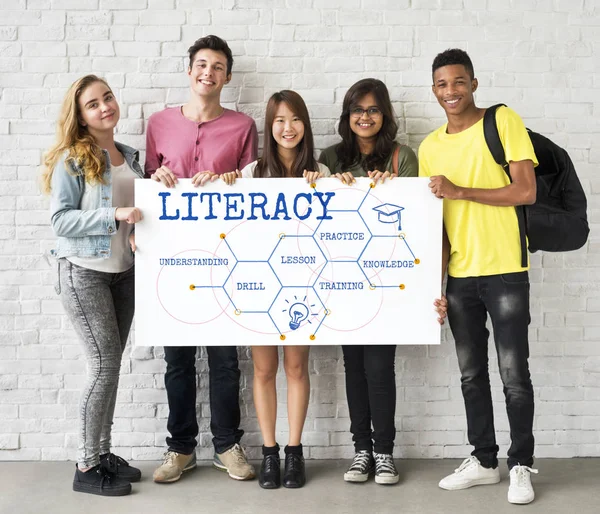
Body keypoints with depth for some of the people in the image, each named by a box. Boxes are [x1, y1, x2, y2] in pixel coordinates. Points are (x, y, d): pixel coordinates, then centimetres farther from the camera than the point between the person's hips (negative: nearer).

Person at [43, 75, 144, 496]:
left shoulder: (130, 157, 9)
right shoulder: (71, 159, -9)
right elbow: (61, 219, -15)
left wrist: (139, 233, -4)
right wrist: (114, 216, -25)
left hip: (123, 271, 6)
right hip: (84, 272, -6)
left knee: (111, 363, 10)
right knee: (105, 362, -7)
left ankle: (103, 452, 23)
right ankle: (87, 467, 6)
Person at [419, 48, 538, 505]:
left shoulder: (503, 122, -4)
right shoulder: (430, 147, 9)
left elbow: (526, 192, -11)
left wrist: (459, 191, -16)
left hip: (505, 271, -5)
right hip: (458, 275, 5)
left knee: (514, 373, 0)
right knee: (472, 373, 12)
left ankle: (521, 465, 15)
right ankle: (484, 460, 26)